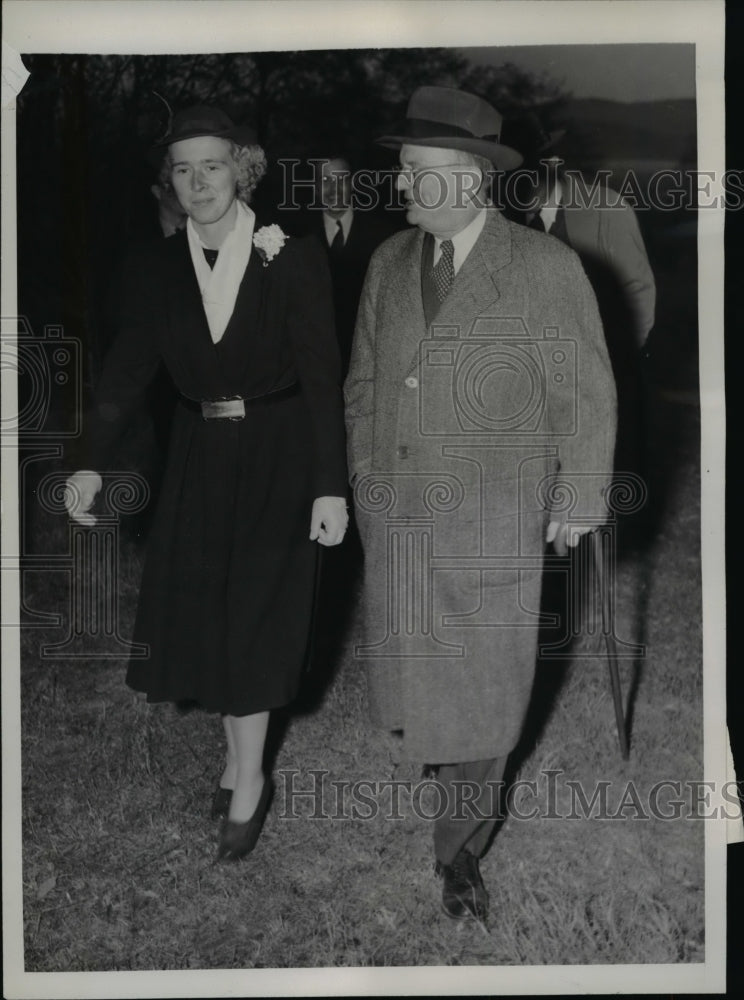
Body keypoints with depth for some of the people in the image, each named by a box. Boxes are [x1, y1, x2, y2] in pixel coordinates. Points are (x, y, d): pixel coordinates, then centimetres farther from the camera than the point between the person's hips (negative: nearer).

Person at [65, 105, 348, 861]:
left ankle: (246, 782, 15)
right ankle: (239, 755, 30)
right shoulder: (161, 268, 0)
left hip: (276, 458, -4)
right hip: (201, 457, 5)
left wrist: (330, 487, -16)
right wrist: (92, 463, -18)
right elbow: (128, 367, -6)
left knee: (252, 618, 0)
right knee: (203, 616, 10)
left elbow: (323, 379, -12)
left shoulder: (293, 263, -11)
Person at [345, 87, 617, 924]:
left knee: (482, 685, 6)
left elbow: (585, 397, -5)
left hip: (494, 522, -4)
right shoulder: (389, 264, 4)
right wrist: (366, 483, 15)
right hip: (397, 517, 4)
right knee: (406, 668, 11)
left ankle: (460, 843, 24)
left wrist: (577, 501, -1)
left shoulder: (546, 269, -11)